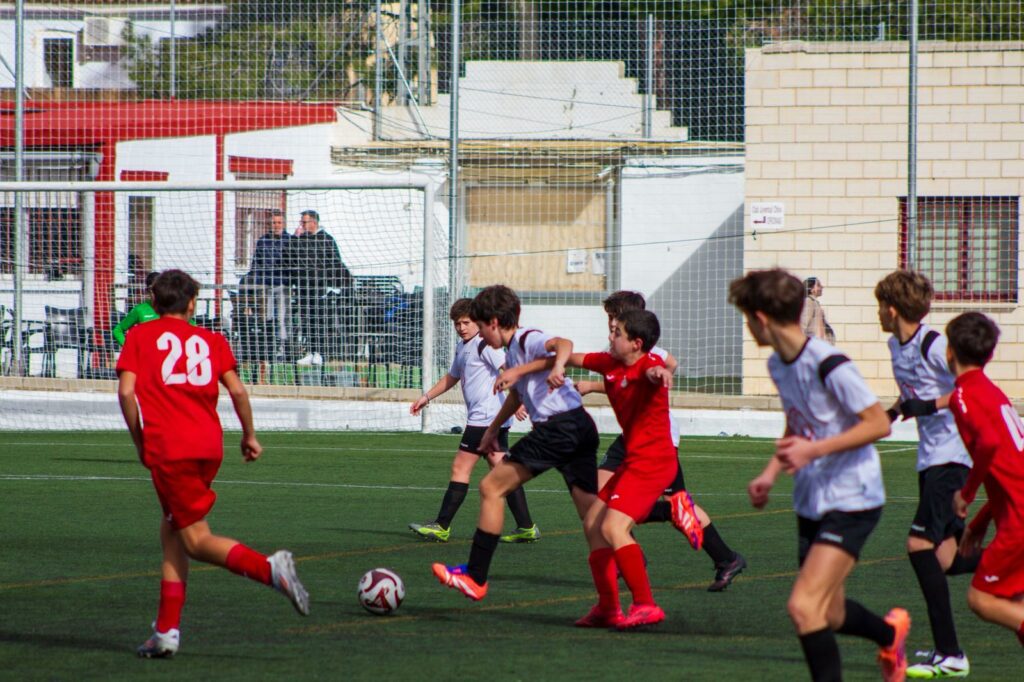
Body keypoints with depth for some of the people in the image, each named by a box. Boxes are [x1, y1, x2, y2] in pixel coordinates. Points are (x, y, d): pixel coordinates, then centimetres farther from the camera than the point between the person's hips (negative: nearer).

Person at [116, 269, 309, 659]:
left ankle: (269, 569, -29)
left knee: (197, 540, -3)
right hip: (209, 446, 4)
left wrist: (140, 443, 8)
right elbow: (237, 390, 5)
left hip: (167, 450, -4)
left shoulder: (140, 337, 8)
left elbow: (126, 391, -3)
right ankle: (166, 630, 9)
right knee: (171, 532, 16)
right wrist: (249, 436, 17)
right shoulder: (210, 340, 14)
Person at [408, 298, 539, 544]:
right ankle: (526, 528, 5)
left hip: (485, 417, -9)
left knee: (460, 468, -6)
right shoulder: (463, 348, 19)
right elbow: (452, 377, 35)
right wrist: (427, 397, 35)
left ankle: (441, 527, -3)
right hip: (492, 420, 9)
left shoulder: (485, 345, -10)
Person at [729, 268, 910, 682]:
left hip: (851, 503, -9)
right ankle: (890, 633, 48)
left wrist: (813, 450, -26)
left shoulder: (828, 365, -21)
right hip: (811, 503, 9)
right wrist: (771, 473, 9)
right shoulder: (778, 365, 7)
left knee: (804, 605, -21)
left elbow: (878, 423, -20)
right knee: (829, 616, 18)